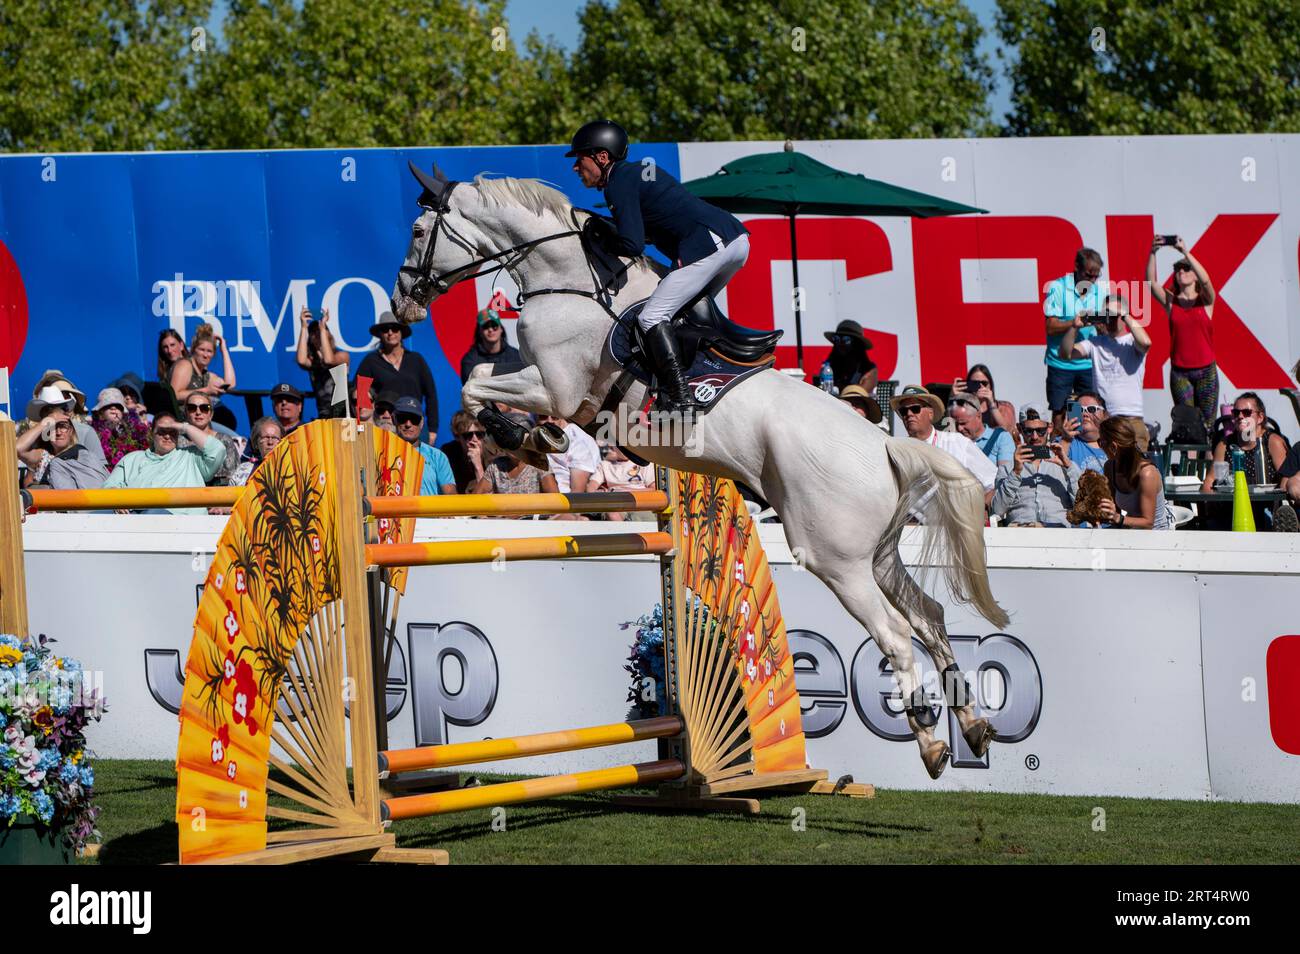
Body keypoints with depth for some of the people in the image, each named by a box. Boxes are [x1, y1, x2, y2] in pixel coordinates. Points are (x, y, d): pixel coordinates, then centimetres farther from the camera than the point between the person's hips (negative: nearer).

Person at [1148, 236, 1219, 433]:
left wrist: (1185, 252, -25)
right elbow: (1151, 282, -9)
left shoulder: (1205, 301, 2)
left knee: (1207, 424, 0)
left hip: (1206, 370, -1)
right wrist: (1153, 253, -22)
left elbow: (1205, 280, -18)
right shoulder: (1170, 301, 5)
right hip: (1179, 371, 1)